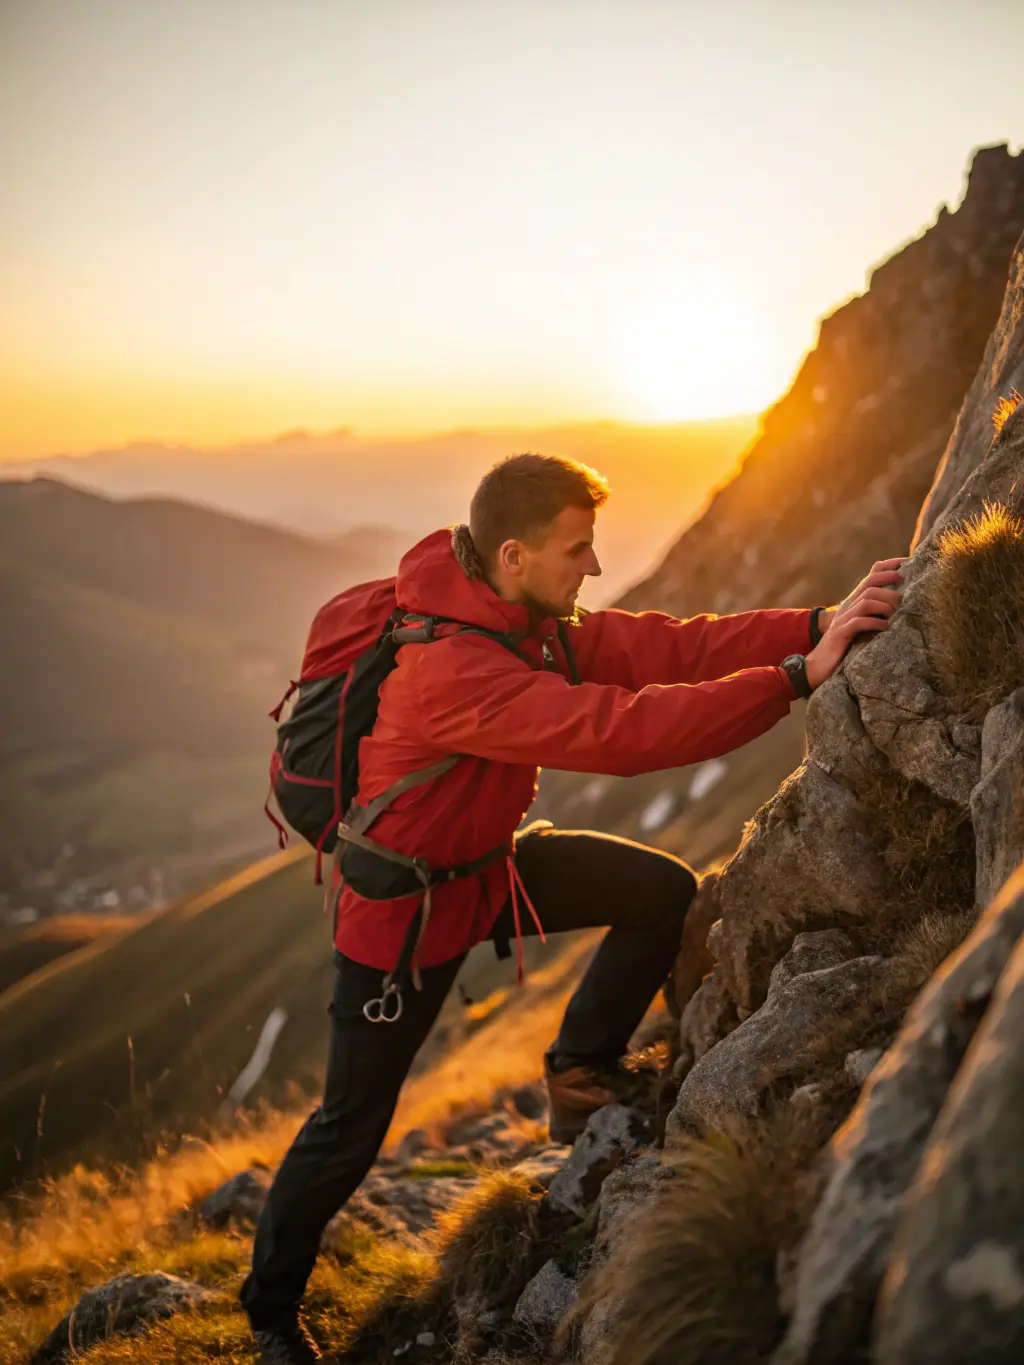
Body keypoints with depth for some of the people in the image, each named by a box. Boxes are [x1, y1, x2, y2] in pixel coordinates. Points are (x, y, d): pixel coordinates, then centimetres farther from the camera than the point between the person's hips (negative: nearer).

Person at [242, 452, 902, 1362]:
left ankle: (579, 1072, 13)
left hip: (488, 865, 8)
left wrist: (818, 625, -26)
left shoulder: (535, 622, -7)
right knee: (352, 1128, 6)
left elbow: (664, 648, -14)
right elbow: (623, 731, -42)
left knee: (664, 891, -6)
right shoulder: (450, 671, -36)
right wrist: (796, 677, -41)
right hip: (402, 910, -8)